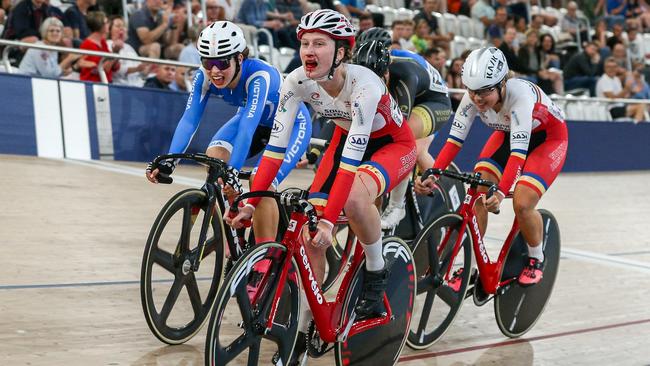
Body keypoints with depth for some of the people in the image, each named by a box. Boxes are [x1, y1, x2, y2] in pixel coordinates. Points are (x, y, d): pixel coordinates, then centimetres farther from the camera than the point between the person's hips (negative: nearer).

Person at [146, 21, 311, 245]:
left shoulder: (259, 76, -38)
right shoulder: (205, 77, -23)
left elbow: (248, 127, -48)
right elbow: (189, 120, -30)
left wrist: (232, 171, -59)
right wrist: (169, 162, -45)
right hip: (257, 123, 6)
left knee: (261, 184, -26)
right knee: (214, 157, -21)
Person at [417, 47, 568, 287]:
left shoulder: (520, 94, -39)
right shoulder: (473, 96, -24)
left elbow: (518, 151, -45)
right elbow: (455, 139, -23)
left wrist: (501, 193, -56)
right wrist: (432, 175, -37)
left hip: (548, 138, -5)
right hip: (508, 133, 5)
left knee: (522, 204, -22)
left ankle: (536, 259, 7)